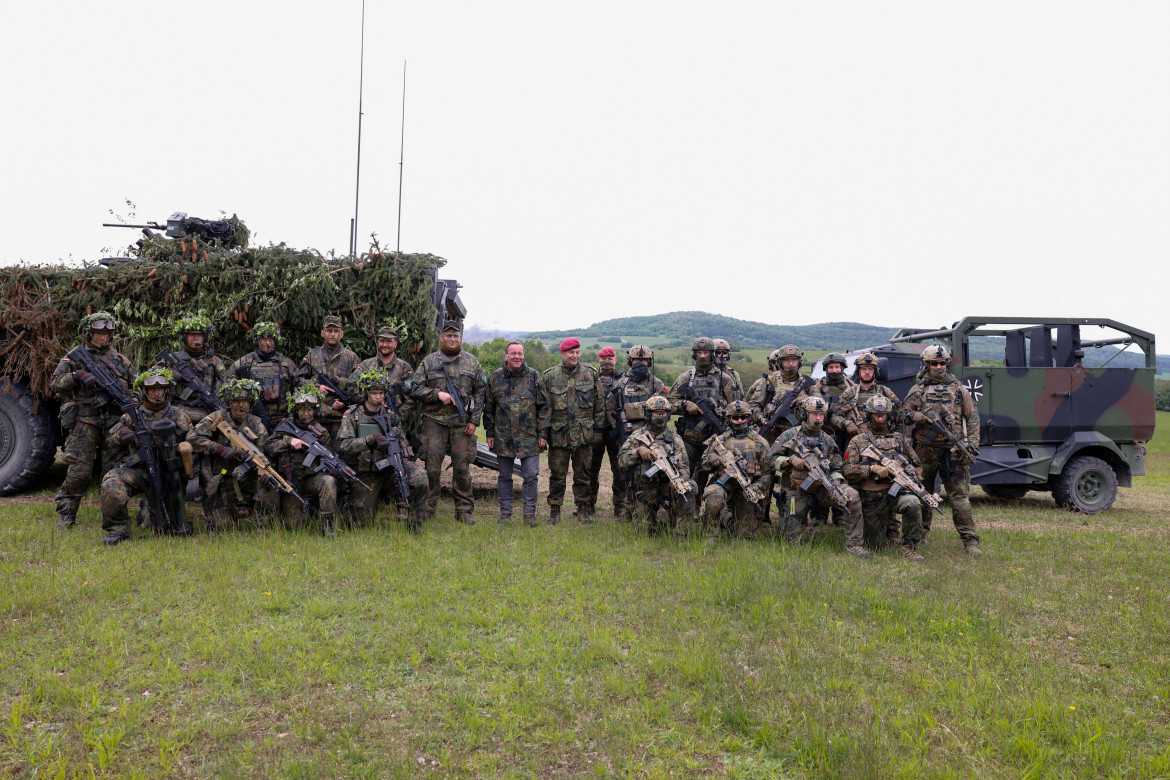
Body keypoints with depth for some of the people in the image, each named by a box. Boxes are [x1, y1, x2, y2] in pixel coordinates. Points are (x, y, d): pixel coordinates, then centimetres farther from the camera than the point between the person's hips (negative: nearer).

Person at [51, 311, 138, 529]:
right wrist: (76, 376, -18)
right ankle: (66, 515, 5)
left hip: (115, 423, 2)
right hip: (84, 423, -2)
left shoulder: (120, 360, 16)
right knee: (78, 471, -8)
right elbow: (55, 383, -1)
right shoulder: (74, 358, 9)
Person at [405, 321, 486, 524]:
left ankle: (465, 511, 13)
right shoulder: (429, 362, 6)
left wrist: (474, 420, 1)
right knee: (432, 467, -1)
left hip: (462, 423, 1)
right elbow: (414, 388, 3)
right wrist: (437, 394, -12)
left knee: (462, 467, 3)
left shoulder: (472, 362, 9)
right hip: (434, 421, -1)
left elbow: (480, 392, 9)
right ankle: (426, 510, 9)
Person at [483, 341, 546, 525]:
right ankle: (505, 512, 19)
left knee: (530, 475, -2)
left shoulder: (534, 376, 2)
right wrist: (489, 434, 6)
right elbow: (488, 408, 10)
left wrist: (542, 434, -2)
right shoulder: (495, 377, 6)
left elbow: (543, 406, 3)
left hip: (529, 436, -1)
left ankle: (529, 513, 8)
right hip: (503, 436, 1)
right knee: (505, 476, 9)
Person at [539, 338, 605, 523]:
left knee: (583, 473, 8)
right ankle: (555, 509, 15)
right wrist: (543, 432, -2)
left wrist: (598, 428, 5)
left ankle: (583, 508, 19)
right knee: (557, 474, 4)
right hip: (558, 434, -1)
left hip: (584, 435, 1)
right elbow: (543, 407, 3)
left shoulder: (591, 374, 6)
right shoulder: (550, 376, 3)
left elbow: (599, 404, 9)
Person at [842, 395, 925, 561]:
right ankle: (888, 525, 40)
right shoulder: (858, 441, 3)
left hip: (895, 492, 1)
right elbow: (848, 471, -7)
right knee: (874, 544, 5)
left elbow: (916, 464, 18)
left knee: (912, 503, -35)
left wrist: (914, 477, -4)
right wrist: (872, 469, -21)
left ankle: (910, 547, -17)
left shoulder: (899, 438, 12)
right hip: (871, 499, -1)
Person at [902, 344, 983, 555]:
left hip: (953, 452, -1)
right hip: (925, 450, 1)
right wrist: (923, 417, -16)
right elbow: (904, 413, 1)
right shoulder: (917, 391, 7)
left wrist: (972, 443, 0)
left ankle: (969, 540, -5)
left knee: (960, 496, -7)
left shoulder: (959, 390, 9)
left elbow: (972, 418, 11)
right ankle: (920, 534, 28)